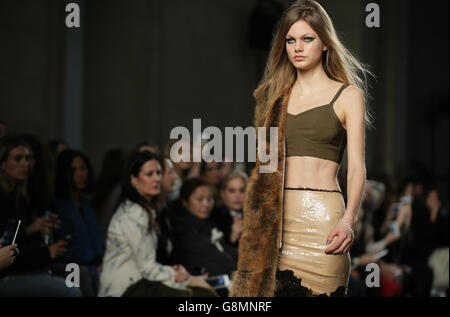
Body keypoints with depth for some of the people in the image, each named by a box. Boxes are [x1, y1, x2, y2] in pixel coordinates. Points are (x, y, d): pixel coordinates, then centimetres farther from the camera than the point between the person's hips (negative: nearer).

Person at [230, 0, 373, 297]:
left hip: (321, 217, -3)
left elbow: (357, 166, -2)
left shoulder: (347, 96, 6)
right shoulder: (276, 95, 18)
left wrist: (348, 220, -18)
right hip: (276, 221, 3)